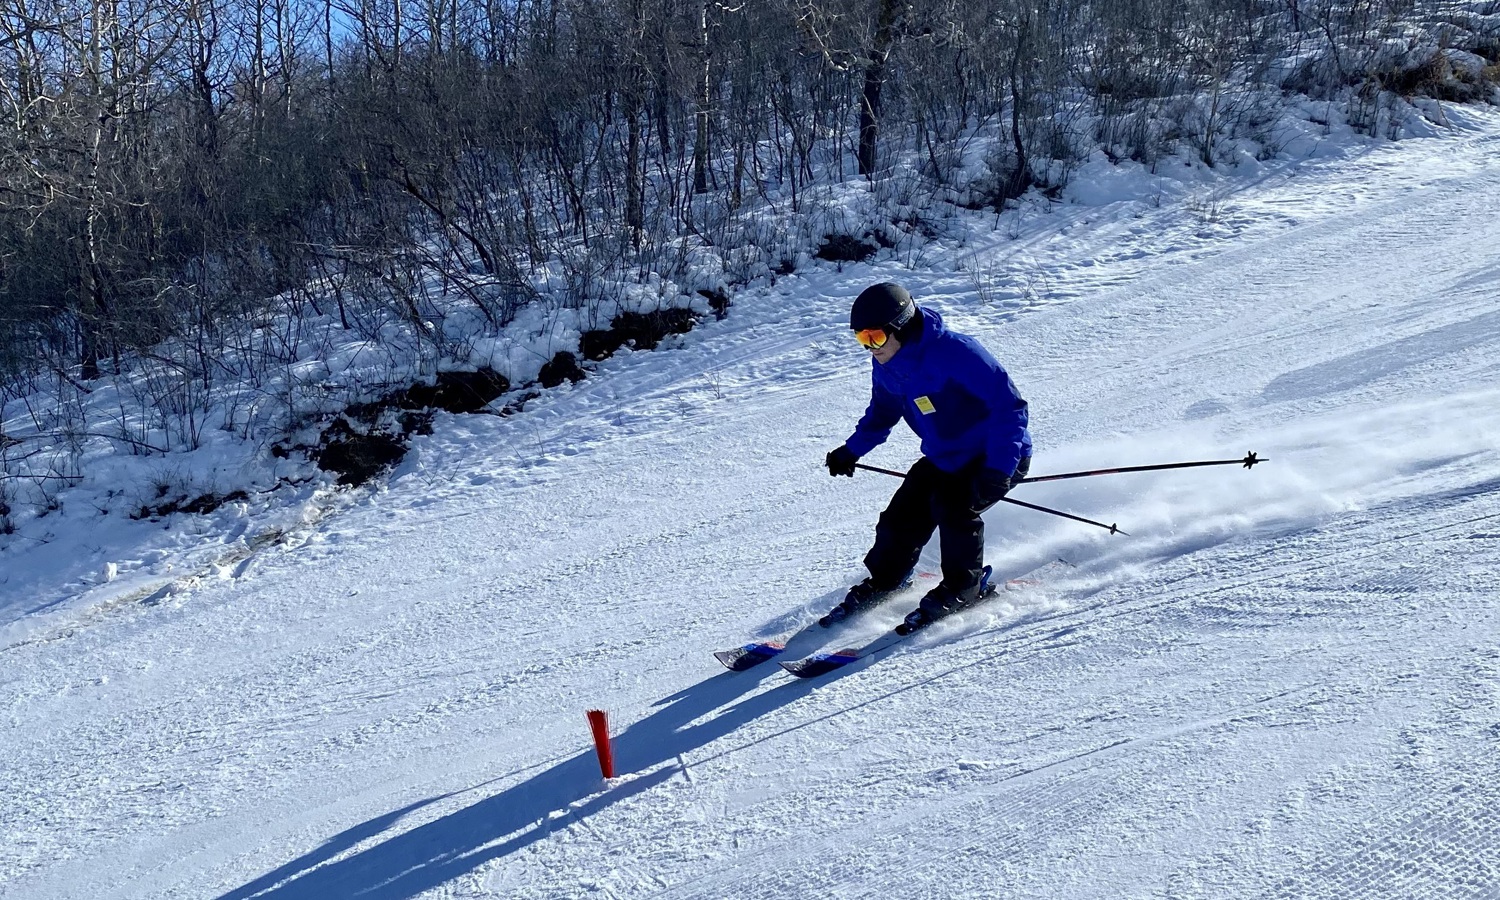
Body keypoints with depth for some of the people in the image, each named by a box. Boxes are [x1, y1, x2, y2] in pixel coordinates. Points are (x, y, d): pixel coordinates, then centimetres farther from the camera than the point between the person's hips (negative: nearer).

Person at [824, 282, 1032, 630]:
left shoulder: (954, 352, -31)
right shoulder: (886, 365, -6)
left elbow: (1010, 406, -31)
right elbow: (883, 411, 17)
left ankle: (962, 589, -3)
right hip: (945, 457, 7)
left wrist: (998, 470, -38)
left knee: (951, 506, -26)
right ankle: (882, 583, 24)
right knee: (903, 514, -2)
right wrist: (852, 450, 15)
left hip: (998, 457, -7)